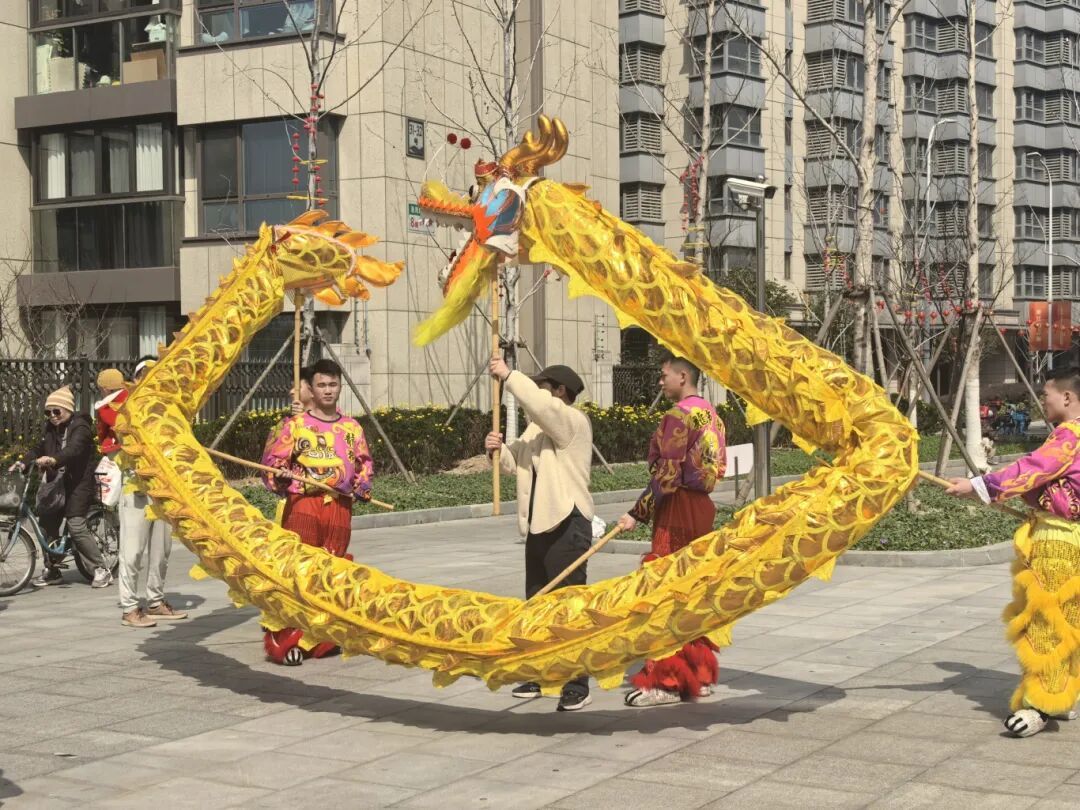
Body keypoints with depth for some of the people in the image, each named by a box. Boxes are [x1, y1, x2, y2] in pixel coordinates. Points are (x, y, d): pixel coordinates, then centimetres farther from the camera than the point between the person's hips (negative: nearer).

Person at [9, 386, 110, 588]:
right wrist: (23, 462, -9)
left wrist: (53, 459, -46)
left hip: (79, 482, -8)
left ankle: (102, 570, -9)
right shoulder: (51, 429, 14)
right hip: (57, 482, 8)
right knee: (47, 523, 6)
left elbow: (74, 449, -29)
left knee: (76, 525, -16)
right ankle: (52, 571, 20)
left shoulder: (80, 427, -11)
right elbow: (39, 449, 10)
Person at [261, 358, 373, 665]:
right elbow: (272, 460, -1)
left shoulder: (352, 427, 12)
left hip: (340, 507, 4)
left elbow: (363, 463, 19)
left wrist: (363, 486, 1)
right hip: (303, 505, -4)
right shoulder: (295, 424, 1)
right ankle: (284, 640, -3)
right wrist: (280, 477, -22)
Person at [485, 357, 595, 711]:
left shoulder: (573, 421, -9)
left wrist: (508, 376, -21)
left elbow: (540, 403, -28)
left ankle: (577, 685, -4)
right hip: (538, 525, 10)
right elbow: (517, 463, 18)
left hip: (567, 524, -10)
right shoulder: (536, 428, 19)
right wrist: (499, 449, -3)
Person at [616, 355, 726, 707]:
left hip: (677, 510, -9)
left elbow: (667, 476, -18)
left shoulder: (678, 416, -14)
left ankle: (666, 681, -1)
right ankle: (699, 675, 18)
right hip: (702, 507, 9)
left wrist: (637, 513, -13)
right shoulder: (710, 413, 13)